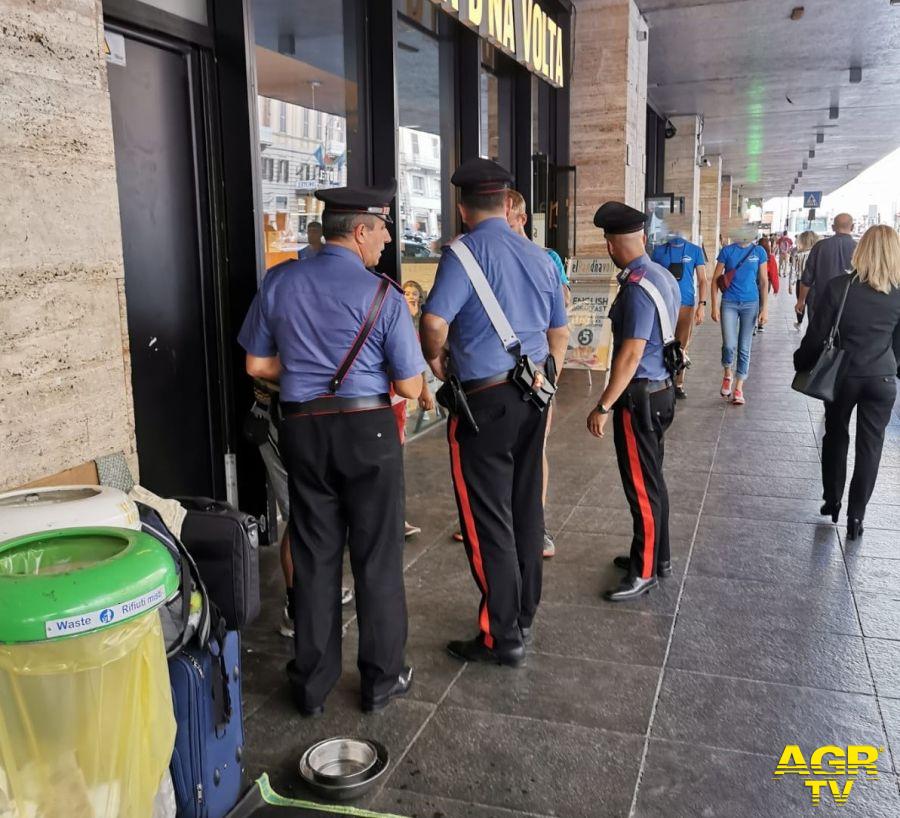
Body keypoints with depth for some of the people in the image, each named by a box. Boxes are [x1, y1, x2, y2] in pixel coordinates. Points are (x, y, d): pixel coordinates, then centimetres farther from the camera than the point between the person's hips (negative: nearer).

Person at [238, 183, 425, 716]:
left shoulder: (280, 282, 1)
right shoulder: (383, 296, -11)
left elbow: (258, 365, 7)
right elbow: (409, 387, -8)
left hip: (303, 430, 4)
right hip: (367, 431, -4)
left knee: (314, 557, 14)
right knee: (377, 557, 10)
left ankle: (313, 685, 26)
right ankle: (382, 681, 24)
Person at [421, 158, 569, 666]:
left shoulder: (466, 251, -11)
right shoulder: (540, 257, 11)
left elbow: (434, 322, -22)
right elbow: (560, 332, 17)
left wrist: (437, 360, -3)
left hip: (486, 400, -7)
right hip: (533, 395, 7)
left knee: (488, 520, 2)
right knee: (526, 509, 16)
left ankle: (503, 638, 11)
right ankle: (524, 616, 30)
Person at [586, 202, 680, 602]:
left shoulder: (638, 287, -21)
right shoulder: (664, 276, 8)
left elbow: (631, 353, -25)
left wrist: (603, 406, -22)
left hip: (639, 395, -10)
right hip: (660, 388, 10)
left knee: (642, 484, 1)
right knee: (651, 478, 20)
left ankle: (645, 571, 13)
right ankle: (657, 555, 34)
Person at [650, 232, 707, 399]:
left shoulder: (695, 251, 4)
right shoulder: (659, 251, 5)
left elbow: (703, 280, 3)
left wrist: (702, 305, -7)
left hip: (686, 305, 0)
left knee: (682, 347, 5)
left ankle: (678, 384, 16)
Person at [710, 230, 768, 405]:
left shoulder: (759, 252, 2)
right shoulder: (727, 251, -1)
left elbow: (763, 281, 5)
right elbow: (716, 279, 1)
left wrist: (765, 309, 0)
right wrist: (715, 306, -5)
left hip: (750, 304, 1)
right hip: (729, 303, -1)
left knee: (744, 348, 4)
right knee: (729, 345, -11)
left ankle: (738, 388, 13)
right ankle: (728, 374, 18)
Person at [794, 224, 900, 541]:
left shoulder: (837, 287, -12)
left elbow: (816, 336, -8)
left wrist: (801, 363, 7)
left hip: (843, 375, 0)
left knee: (836, 436, 18)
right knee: (870, 445, 9)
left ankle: (832, 502, 29)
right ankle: (856, 515, 12)